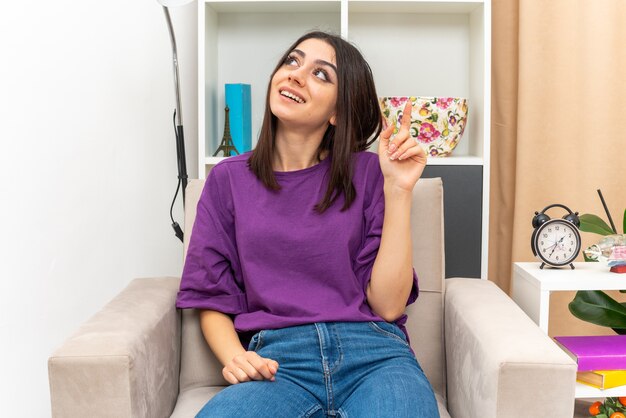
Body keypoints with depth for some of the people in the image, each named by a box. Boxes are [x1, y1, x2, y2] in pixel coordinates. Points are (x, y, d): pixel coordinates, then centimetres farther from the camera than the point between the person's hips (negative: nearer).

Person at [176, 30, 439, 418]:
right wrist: (234, 356, -8)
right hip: (277, 360, 1)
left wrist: (398, 189, -6)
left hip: (373, 353, 0)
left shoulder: (367, 173, 7)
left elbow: (387, 305, -1)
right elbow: (211, 299, 12)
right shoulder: (228, 179, 11)